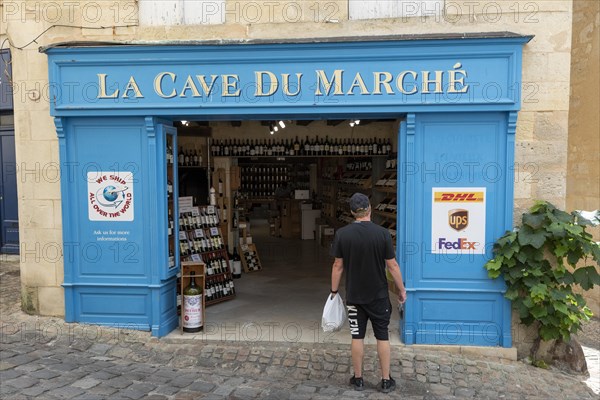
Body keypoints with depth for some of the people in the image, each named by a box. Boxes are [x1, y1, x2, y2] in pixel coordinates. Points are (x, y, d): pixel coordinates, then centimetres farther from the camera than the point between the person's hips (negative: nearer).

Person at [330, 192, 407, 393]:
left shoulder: (342, 234, -8)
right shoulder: (382, 233, -12)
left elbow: (338, 266, -3)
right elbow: (392, 266, -8)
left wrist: (334, 290, 8)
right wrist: (402, 289, 5)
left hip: (354, 296, 1)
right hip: (379, 295, -1)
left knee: (357, 337, 11)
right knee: (382, 336, 11)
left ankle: (358, 379, 22)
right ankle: (386, 381, 19)